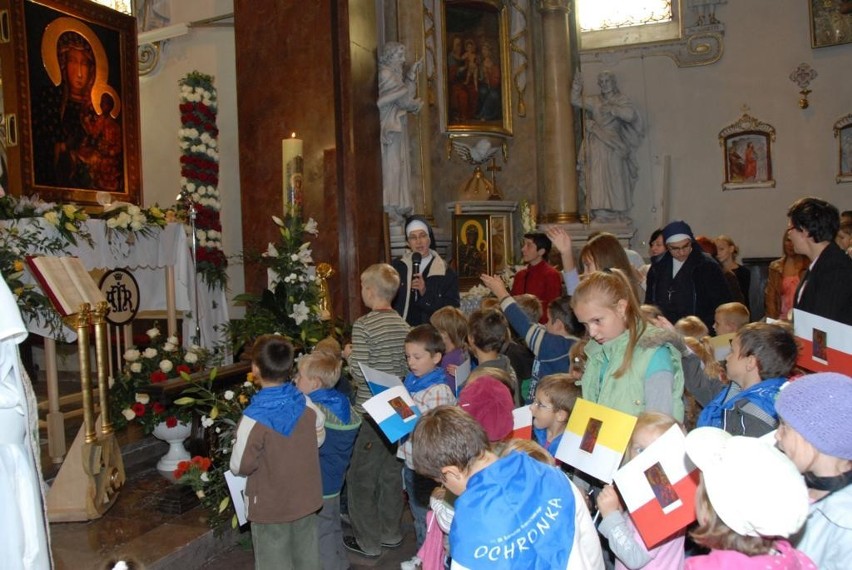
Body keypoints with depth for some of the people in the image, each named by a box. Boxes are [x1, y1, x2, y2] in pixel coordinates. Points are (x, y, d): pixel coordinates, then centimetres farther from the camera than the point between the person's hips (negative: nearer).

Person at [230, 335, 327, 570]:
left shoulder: (253, 418, -26)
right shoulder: (306, 404, -11)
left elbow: (240, 466, -18)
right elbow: (319, 439, 5)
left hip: (270, 506, -4)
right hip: (306, 499, 4)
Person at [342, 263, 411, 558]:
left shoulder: (364, 325, -18)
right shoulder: (403, 324, 2)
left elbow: (359, 374, -20)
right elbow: (406, 367, 6)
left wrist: (350, 355, -2)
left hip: (371, 412, -7)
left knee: (361, 477, 7)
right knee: (391, 473, 18)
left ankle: (368, 542, 16)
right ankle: (390, 533, 31)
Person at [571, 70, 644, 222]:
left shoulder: (622, 100, 6)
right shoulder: (594, 100, 16)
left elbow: (630, 114, -10)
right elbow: (575, 100, 14)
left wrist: (611, 109, -10)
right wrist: (577, 85, 0)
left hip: (614, 145, -3)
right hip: (597, 146, 3)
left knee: (615, 177, -7)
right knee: (597, 177, -5)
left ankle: (616, 211, -6)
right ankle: (600, 211, -7)